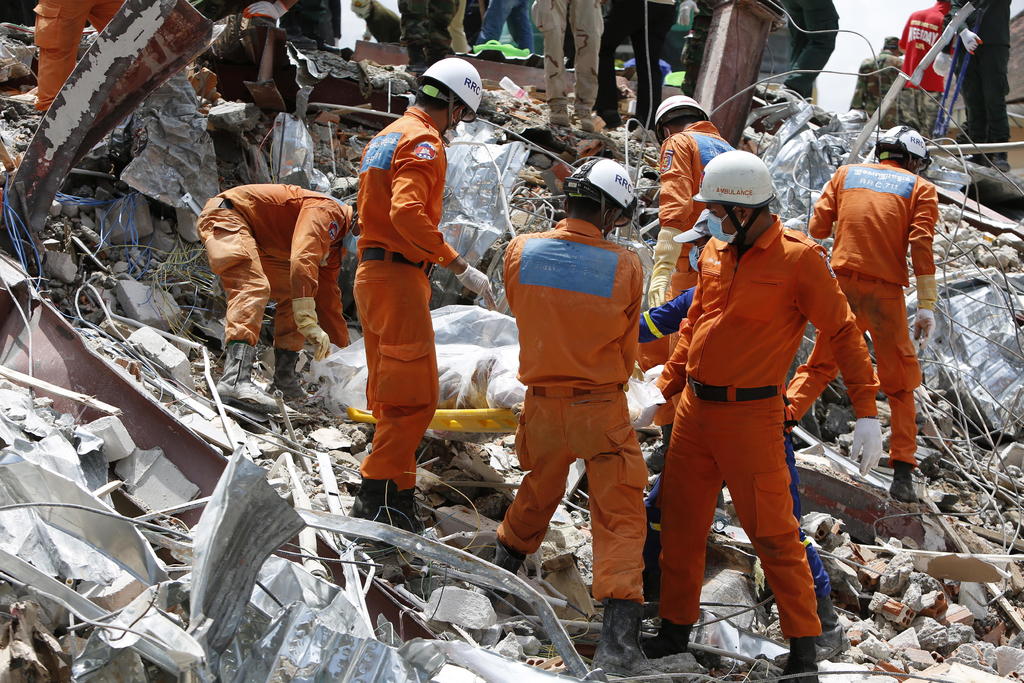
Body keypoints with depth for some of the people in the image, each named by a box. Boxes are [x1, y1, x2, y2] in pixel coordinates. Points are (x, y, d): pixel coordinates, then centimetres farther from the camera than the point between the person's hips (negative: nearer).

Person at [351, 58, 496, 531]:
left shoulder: (385, 137, 20)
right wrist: (458, 266, -26)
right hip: (399, 275, -10)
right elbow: (407, 211, -27)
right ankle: (381, 493, -9)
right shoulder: (424, 142, -12)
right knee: (415, 395, -9)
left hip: (372, 273, 11)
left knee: (389, 394, 14)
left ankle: (391, 492, 18)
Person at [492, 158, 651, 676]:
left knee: (539, 492, 29)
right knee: (619, 517, 2)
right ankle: (618, 640, -7)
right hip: (602, 409, -4)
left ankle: (503, 568, 48)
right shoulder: (625, 268, -15)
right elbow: (626, 350, -2)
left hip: (542, 404, 4)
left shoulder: (520, 253, -9)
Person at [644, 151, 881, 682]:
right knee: (680, 521, 12)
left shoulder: (798, 258, -12)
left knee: (772, 532, -3)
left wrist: (866, 412, -13)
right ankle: (675, 628, 27)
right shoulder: (715, 252, 8)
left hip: (751, 416, -7)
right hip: (695, 410, 7)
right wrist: (664, 389, 17)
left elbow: (843, 333, -9)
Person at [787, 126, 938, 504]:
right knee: (900, 383, 8)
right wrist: (927, 307, -9)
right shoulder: (920, 188, 6)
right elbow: (922, 246, -6)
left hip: (843, 283, 2)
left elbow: (817, 228, 7)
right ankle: (902, 473, 2)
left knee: (820, 366, 18)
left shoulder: (847, 173, 12)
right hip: (886, 290, -2)